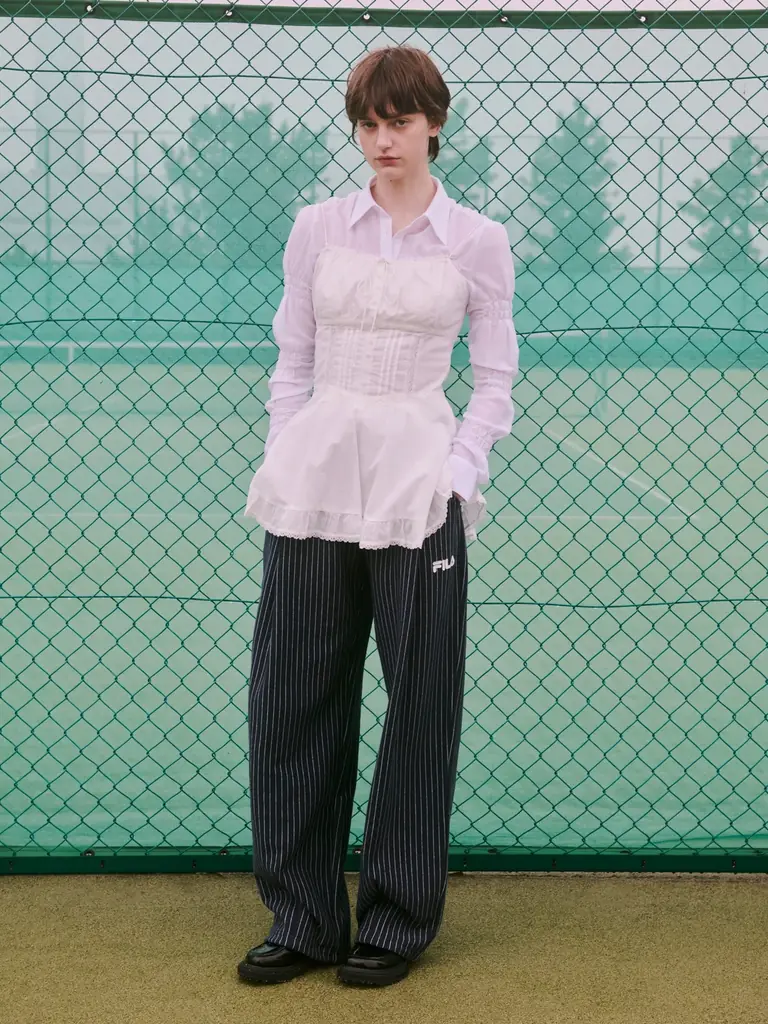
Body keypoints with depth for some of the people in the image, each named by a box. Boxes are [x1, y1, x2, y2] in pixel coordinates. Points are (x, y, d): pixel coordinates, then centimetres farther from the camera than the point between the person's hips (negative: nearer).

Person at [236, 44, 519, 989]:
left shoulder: (477, 242, 3)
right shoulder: (318, 227, 8)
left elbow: (497, 378, 6)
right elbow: (291, 362, 11)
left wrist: (459, 475, -5)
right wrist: (280, 471, 3)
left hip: (418, 490, -2)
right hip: (313, 485, 2)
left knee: (420, 701, 3)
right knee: (293, 697, 4)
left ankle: (398, 921, 18)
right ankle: (302, 920, 17)